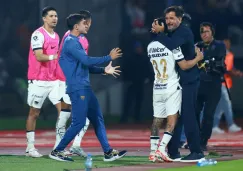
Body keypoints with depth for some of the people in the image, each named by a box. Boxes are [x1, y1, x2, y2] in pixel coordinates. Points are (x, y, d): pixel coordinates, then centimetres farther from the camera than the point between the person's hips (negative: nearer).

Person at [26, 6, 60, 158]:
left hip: (54, 80, 7)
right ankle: (30, 148, 8)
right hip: (39, 81, -7)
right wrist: (55, 57, -15)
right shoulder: (38, 34, -12)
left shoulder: (56, 36, 13)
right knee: (34, 113, 1)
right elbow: (39, 56, -21)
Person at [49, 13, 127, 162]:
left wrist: (104, 70, 18)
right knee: (79, 123, -8)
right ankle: (57, 151, 0)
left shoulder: (75, 42, 18)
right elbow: (87, 61, -22)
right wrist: (109, 58, -14)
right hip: (78, 89, -10)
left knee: (98, 119, 9)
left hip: (84, 88, 10)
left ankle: (108, 152, 11)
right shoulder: (71, 42, -14)